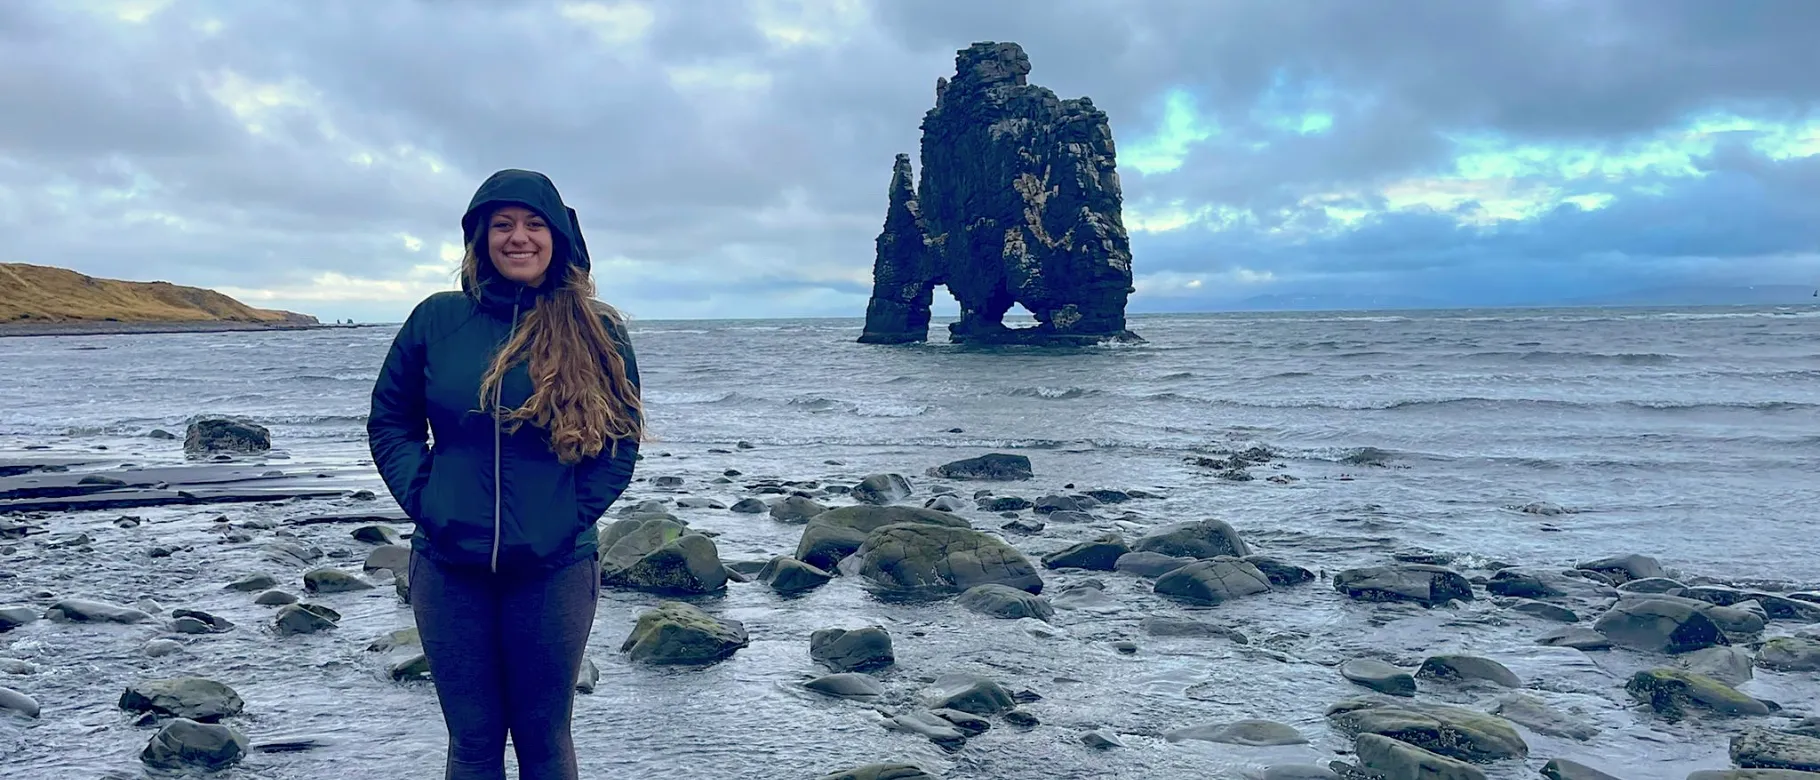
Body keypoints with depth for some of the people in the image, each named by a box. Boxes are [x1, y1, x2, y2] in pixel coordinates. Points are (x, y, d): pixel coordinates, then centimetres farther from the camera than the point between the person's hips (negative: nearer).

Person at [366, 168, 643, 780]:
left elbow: (622, 438, 3)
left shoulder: (597, 333, -1)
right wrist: (422, 497, -4)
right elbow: (389, 419, 10)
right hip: (449, 569, 1)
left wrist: (575, 512, -9)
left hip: (554, 570, -1)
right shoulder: (438, 319, 2)